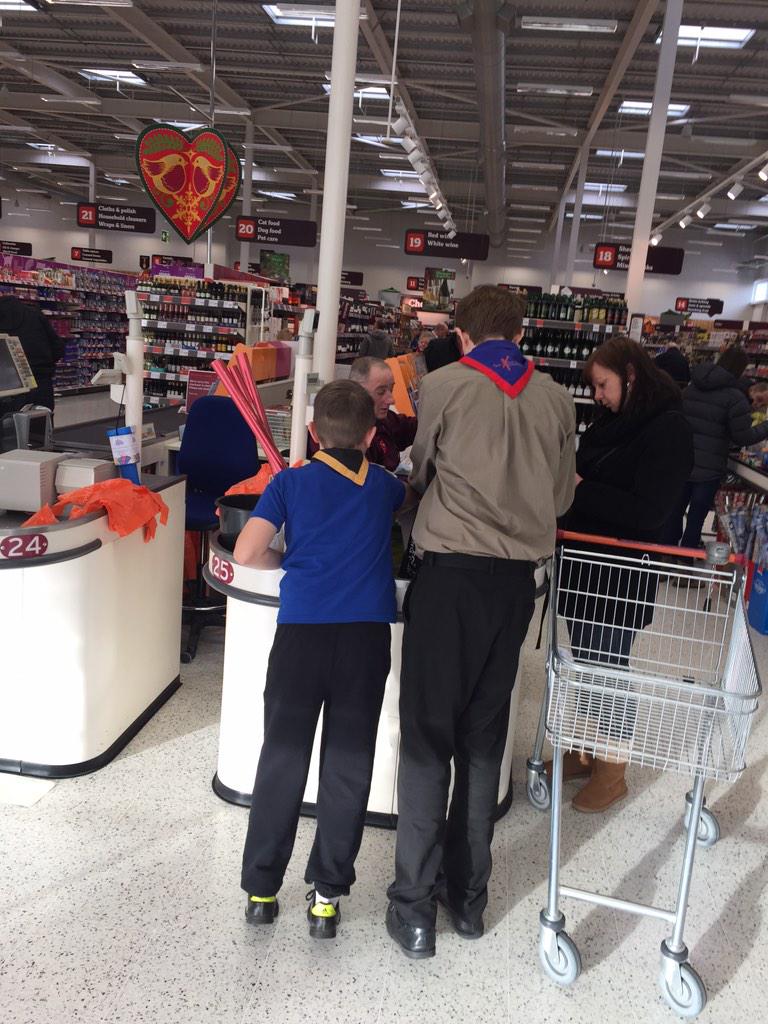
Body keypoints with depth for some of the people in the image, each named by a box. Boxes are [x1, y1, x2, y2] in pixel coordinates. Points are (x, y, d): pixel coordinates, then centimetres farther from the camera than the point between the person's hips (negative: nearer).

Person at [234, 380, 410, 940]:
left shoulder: (291, 481, 4)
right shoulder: (384, 485, 10)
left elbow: (247, 553, -4)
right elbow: (406, 494, 35)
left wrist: (291, 559, 13)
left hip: (302, 631, -1)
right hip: (366, 635, 1)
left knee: (283, 759, 11)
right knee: (348, 765, 9)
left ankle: (262, 888, 22)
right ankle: (327, 894, 18)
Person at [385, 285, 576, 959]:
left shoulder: (444, 386, -3)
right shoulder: (555, 398, 5)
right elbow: (561, 497, 14)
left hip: (452, 574, -3)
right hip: (517, 580, 4)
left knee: (428, 738, 5)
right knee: (484, 739, 14)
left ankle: (415, 907, 10)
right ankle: (468, 895, 26)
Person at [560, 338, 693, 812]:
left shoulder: (669, 429, -14)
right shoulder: (614, 420, 8)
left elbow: (647, 513, -21)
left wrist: (580, 488, -18)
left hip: (623, 574, -7)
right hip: (588, 563, 7)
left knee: (610, 665, 4)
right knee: (586, 662, 15)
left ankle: (613, 771, 21)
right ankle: (587, 750, 33)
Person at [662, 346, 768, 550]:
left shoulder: (691, 388, 6)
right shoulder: (735, 397, -14)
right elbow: (744, 437, -14)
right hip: (708, 469, -5)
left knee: (674, 512, 15)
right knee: (696, 519, 7)